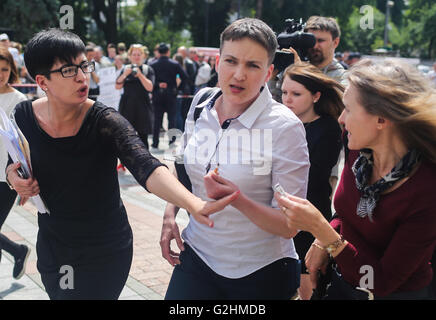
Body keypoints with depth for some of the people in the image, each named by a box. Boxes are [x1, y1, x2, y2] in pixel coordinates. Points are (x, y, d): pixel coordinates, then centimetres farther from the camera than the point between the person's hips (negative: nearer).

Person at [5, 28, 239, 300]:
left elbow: (146, 167, -37)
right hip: (51, 245, 4)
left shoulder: (105, 121, -21)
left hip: (103, 254, -4)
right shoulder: (24, 116, -8)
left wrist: (192, 203, -54)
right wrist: (13, 177, -13)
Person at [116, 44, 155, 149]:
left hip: (143, 107, -2)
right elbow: (117, 86, 0)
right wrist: (125, 74, -15)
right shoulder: (125, 69, 10)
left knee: (143, 137, 0)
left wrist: (140, 75, -18)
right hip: (127, 107, 2)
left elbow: (150, 87, -8)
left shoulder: (148, 69, 4)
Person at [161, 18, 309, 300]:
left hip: (260, 274, -4)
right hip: (197, 255, 4)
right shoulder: (200, 109, -3)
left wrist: (238, 200, -32)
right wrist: (170, 215, 2)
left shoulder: (285, 127, -18)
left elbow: (289, 226, -17)